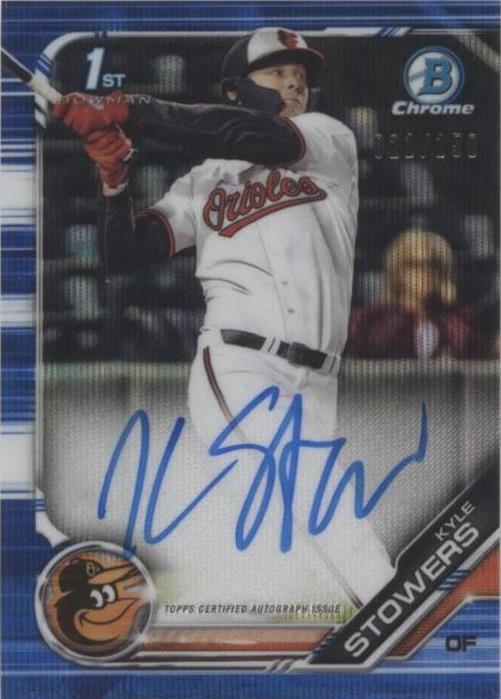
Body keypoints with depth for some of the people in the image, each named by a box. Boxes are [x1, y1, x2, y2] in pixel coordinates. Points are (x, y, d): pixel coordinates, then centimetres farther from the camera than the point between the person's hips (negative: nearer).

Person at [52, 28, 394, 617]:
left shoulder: (332, 141, 14)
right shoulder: (202, 183, 16)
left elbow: (261, 139, -7)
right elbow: (122, 256, 10)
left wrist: (128, 108, -6)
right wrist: (113, 174, -5)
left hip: (314, 392, 2)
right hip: (236, 370, -2)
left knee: (289, 550, -2)